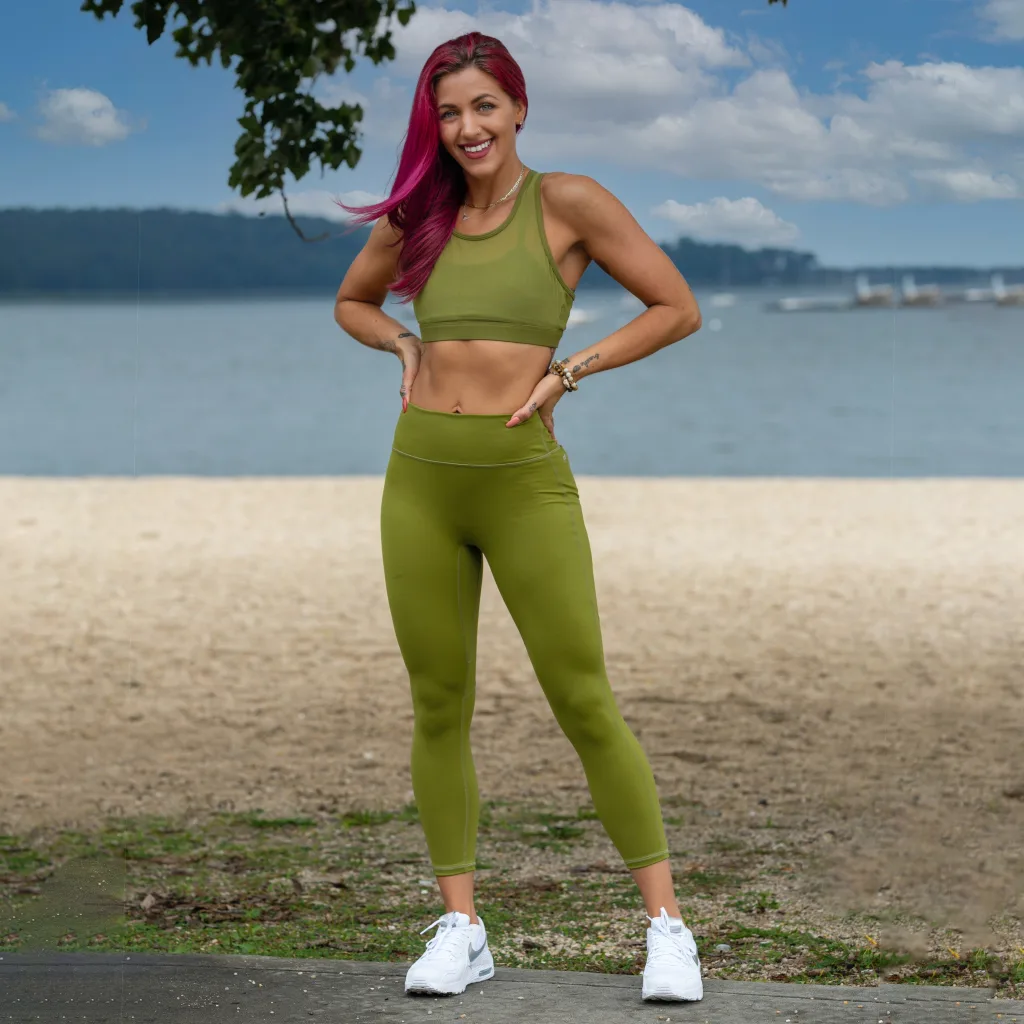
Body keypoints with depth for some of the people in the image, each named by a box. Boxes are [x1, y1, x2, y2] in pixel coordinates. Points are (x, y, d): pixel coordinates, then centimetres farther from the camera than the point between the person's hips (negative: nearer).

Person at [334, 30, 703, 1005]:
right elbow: (352, 302, 29)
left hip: (526, 482, -4)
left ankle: (666, 926, 3)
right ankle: (461, 929, 16)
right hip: (421, 481, 4)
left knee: (586, 706, -4)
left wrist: (566, 371, -6)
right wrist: (408, 347, 9)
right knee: (439, 708, 7)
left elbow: (677, 308, -1)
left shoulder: (566, 201, -1)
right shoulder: (417, 216, 11)